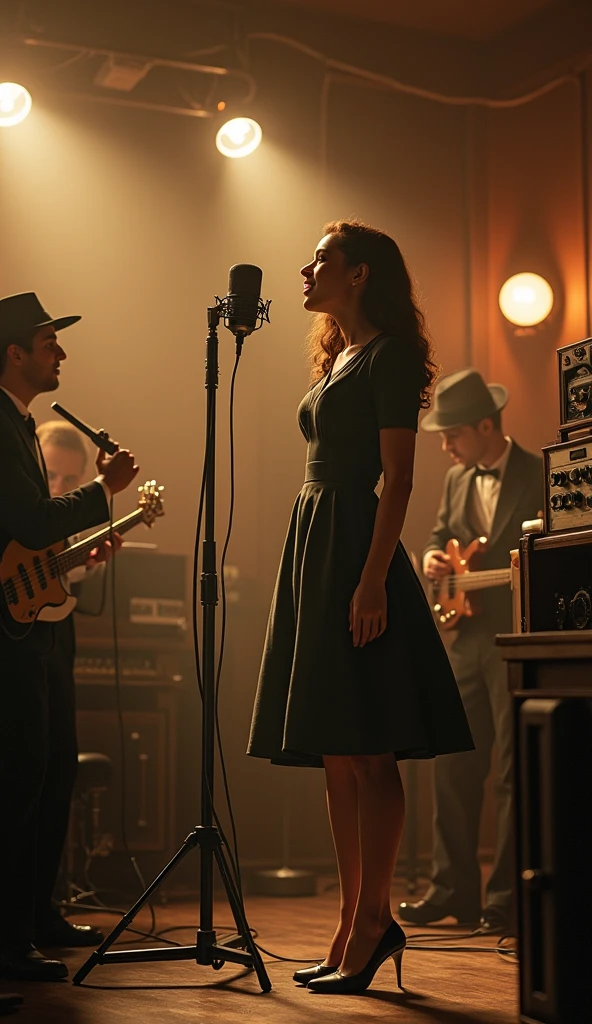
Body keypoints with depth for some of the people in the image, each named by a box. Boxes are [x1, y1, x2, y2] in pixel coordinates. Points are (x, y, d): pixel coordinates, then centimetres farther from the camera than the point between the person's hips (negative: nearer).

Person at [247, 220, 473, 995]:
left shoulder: (388, 354, -5)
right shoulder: (336, 358, 21)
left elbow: (398, 476, -13)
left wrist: (372, 577, -22)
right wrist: (316, 572, 18)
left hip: (356, 547, -9)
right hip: (313, 544, 9)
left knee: (366, 751, -8)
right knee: (336, 757, 8)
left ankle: (371, 922, -3)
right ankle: (357, 925, 14)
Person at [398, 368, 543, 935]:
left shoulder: (539, 476, -7)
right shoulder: (457, 479, 13)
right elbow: (440, 533, 22)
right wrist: (432, 557, 0)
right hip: (467, 638, 7)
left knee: (514, 771, -2)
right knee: (453, 765, 7)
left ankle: (506, 898, 6)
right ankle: (453, 888, 16)